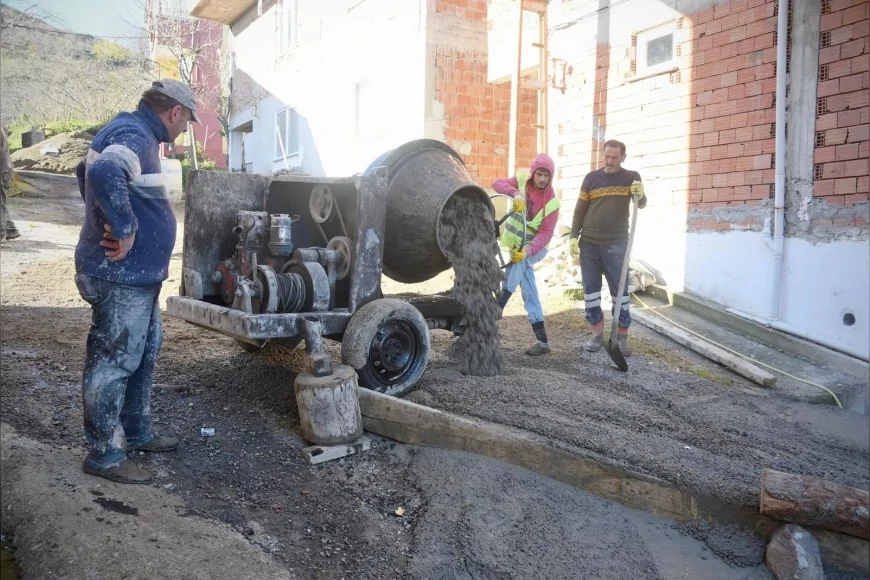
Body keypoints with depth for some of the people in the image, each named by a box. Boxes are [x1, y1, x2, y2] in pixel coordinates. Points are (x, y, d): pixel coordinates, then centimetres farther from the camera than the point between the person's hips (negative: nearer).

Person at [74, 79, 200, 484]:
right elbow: (104, 173, -41)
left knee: (143, 356, 20)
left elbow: (87, 170, 30)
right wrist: (123, 229, -30)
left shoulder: (131, 131, 14)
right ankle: (105, 456, 13)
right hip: (122, 277, -11)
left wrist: (105, 220, 24)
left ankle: (137, 433, 34)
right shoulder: (135, 136, -19)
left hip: (137, 275, 11)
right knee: (113, 364, 0)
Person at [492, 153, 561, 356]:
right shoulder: (522, 181, -9)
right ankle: (542, 340, 3)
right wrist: (515, 194, -41)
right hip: (516, 243, 3)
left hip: (533, 246, -3)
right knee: (529, 292, 1)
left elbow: (545, 234, -26)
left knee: (518, 263, -36)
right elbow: (497, 183, -23)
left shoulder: (551, 202, -18)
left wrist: (527, 250, -42)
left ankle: (497, 307, -33)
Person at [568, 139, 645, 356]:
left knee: (620, 289, -1)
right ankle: (597, 333, 16)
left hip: (616, 244, -2)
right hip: (589, 243, 2)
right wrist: (573, 236, -1)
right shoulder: (592, 178, 4)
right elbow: (580, 210, 6)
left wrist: (640, 195, -28)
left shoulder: (631, 177, 2)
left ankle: (622, 336, 7)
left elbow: (641, 205, -6)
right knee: (591, 289, 5)